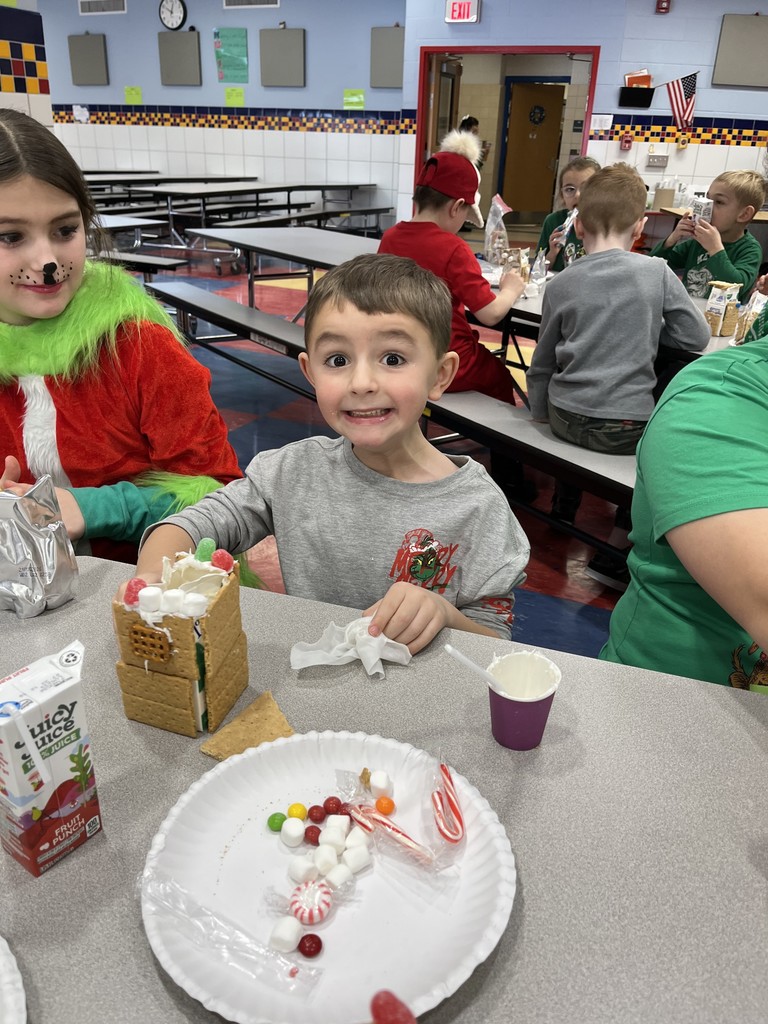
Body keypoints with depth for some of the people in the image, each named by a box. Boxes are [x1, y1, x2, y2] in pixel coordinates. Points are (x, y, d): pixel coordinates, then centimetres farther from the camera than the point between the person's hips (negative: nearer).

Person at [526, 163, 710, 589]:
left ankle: (562, 509, 46)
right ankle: (615, 548, 14)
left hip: (565, 417, 4)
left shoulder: (560, 284, 0)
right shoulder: (656, 272, -6)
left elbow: (542, 364, 8)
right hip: (628, 426, -3)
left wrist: (540, 414, 21)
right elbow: (696, 336, -1)